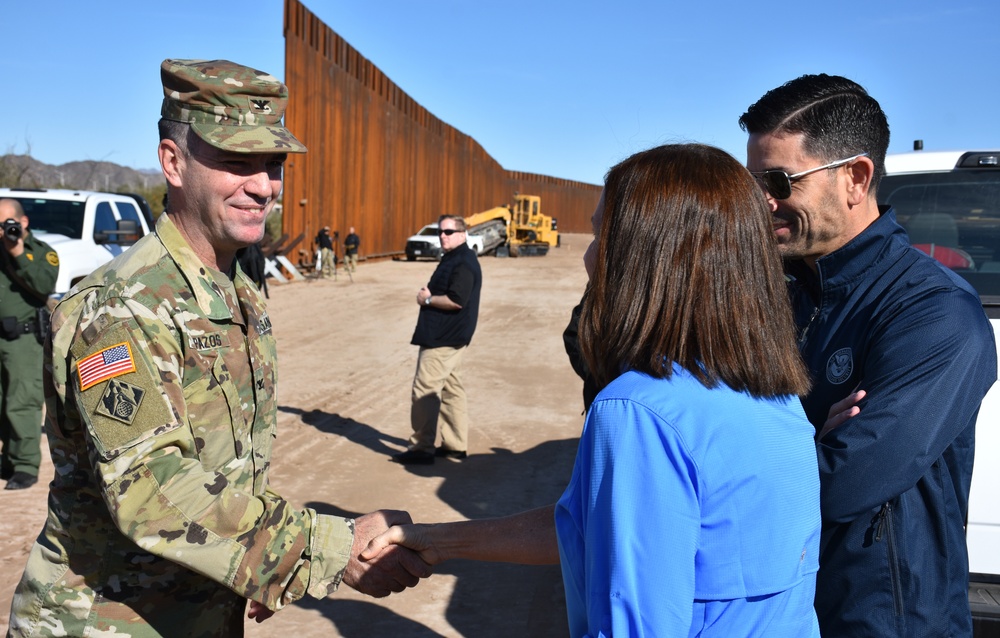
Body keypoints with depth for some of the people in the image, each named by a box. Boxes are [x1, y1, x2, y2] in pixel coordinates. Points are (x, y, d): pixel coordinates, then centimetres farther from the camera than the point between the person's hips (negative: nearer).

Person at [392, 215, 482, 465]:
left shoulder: (463, 262, -16)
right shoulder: (453, 258, 16)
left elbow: (456, 300, -25)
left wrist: (428, 299, -13)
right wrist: (429, 295, 3)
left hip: (442, 340, -11)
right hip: (448, 337, 11)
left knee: (424, 391, -8)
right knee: (451, 390, 14)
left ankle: (422, 448, -3)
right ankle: (456, 445, 21)